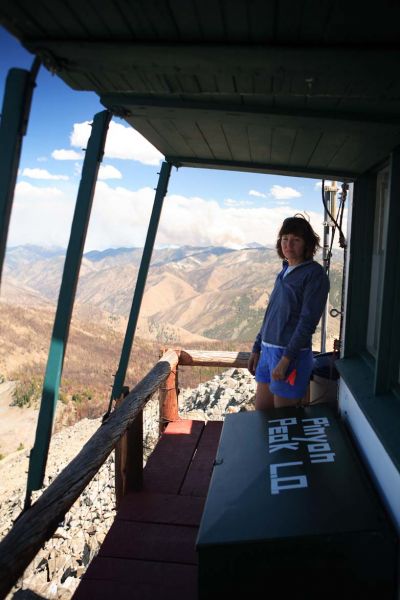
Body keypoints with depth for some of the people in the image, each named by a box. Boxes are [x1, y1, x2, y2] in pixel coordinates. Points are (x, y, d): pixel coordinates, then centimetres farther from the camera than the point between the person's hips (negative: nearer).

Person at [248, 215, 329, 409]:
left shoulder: (315, 274, -11)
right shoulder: (285, 271, 12)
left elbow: (308, 321, -17)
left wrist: (286, 359, -20)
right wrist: (256, 349, 16)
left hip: (292, 354, -7)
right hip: (268, 350, 7)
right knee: (261, 411, 16)